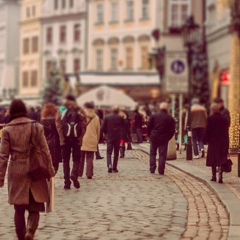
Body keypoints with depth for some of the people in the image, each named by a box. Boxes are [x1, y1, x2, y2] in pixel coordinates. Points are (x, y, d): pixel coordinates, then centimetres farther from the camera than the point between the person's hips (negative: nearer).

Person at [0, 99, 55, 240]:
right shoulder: (36, 127, -1)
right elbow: (45, 151, 0)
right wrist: (50, 169, 9)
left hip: (16, 173, 0)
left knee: (19, 209, 11)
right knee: (34, 208, 7)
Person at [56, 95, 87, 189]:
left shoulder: (61, 112, 4)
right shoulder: (80, 111, 4)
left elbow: (58, 125, -5)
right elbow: (84, 125, -5)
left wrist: (62, 137, -4)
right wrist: (80, 137, -3)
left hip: (65, 139, 0)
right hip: (77, 139, 0)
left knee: (66, 161, 8)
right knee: (76, 159, 10)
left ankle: (67, 182, 4)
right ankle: (74, 174, -17)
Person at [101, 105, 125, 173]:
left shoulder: (107, 117, -3)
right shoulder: (120, 118, -5)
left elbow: (103, 127, -1)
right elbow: (123, 127, 5)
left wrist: (105, 133, 15)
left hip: (109, 137, 0)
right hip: (117, 137, 0)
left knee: (109, 152, 2)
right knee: (116, 152, 9)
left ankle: (109, 165, -19)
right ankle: (114, 167, 9)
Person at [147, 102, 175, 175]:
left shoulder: (154, 116, -1)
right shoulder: (170, 118, -1)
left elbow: (149, 126, 0)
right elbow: (172, 130, 0)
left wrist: (150, 135, 11)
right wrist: (168, 137, 9)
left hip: (154, 138, 1)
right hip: (164, 139, 0)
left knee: (152, 153, 13)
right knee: (162, 155, 4)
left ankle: (152, 169, 8)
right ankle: (161, 170, 0)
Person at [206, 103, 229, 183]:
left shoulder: (210, 118, -9)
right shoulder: (224, 119, 1)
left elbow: (207, 131, -10)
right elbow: (226, 131, 3)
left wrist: (207, 139, 3)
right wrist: (226, 143, 8)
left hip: (213, 141, -2)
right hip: (223, 142, 2)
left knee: (213, 159, 12)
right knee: (221, 160, 3)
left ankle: (214, 176, 20)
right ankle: (220, 176, -11)